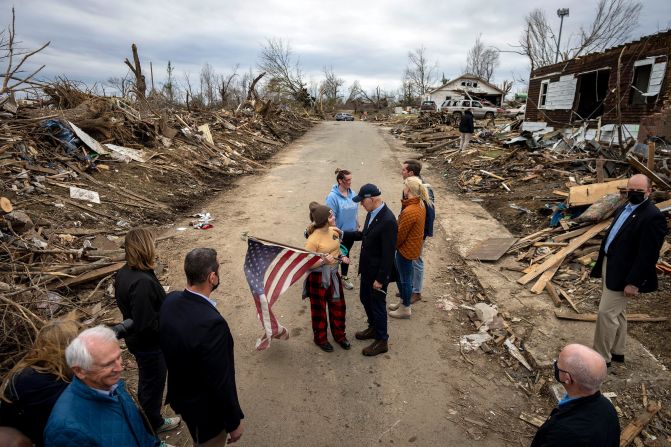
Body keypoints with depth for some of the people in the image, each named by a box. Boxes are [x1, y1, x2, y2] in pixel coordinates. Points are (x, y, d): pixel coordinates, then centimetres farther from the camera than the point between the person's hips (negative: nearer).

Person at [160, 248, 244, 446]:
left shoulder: (170, 301, -14)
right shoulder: (211, 323, -39)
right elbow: (221, 382, -29)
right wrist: (234, 421, -13)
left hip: (179, 394, 7)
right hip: (205, 408, -7)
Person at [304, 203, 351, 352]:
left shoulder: (335, 231, -2)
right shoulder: (313, 239, -23)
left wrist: (341, 257, -2)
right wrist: (323, 261, -34)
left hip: (333, 275, 6)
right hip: (318, 277, -6)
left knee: (338, 306, 18)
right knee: (319, 309, 13)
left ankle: (339, 335, 40)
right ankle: (320, 339, 34)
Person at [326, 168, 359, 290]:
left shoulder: (352, 194, -4)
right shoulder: (333, 196, -21)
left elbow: (355, 212, 6)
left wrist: (357, 226, 11)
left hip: (351, 232, 5)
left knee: (346, 254, 22)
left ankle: (344, 277, 41)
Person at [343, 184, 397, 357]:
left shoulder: (388, 220, -29)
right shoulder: (371, 213, -1)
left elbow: (388, 254, -26)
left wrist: (380, 279, -20)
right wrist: (343, 234, 6)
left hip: (378, 272, -8)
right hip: (367, 268, 9)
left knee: (378, 305, 8)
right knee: (365, 299, 23)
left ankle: (382, 341, 29)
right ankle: (373, 328, 46)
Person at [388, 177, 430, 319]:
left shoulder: (409, 212, -30)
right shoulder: (421, 204, -2)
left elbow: (400, 234, -21)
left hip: (406, 249, -9)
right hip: (414, 245, 9)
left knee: (405, 279, 9)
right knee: (399, 275, 24)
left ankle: (405, 309, 28)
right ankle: (403, 301, 42)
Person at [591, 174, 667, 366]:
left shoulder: (653, 216, -19)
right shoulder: (624, 208, 9)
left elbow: (648, 254, -22)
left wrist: (634, 282, -21)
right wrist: (602, 265, 17)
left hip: (622, 273, -9)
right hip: (609, 265, 9)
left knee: (606, 313, -3)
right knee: (617, 313, 19)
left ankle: (601, 357, 12)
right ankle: (617, 352, 34)